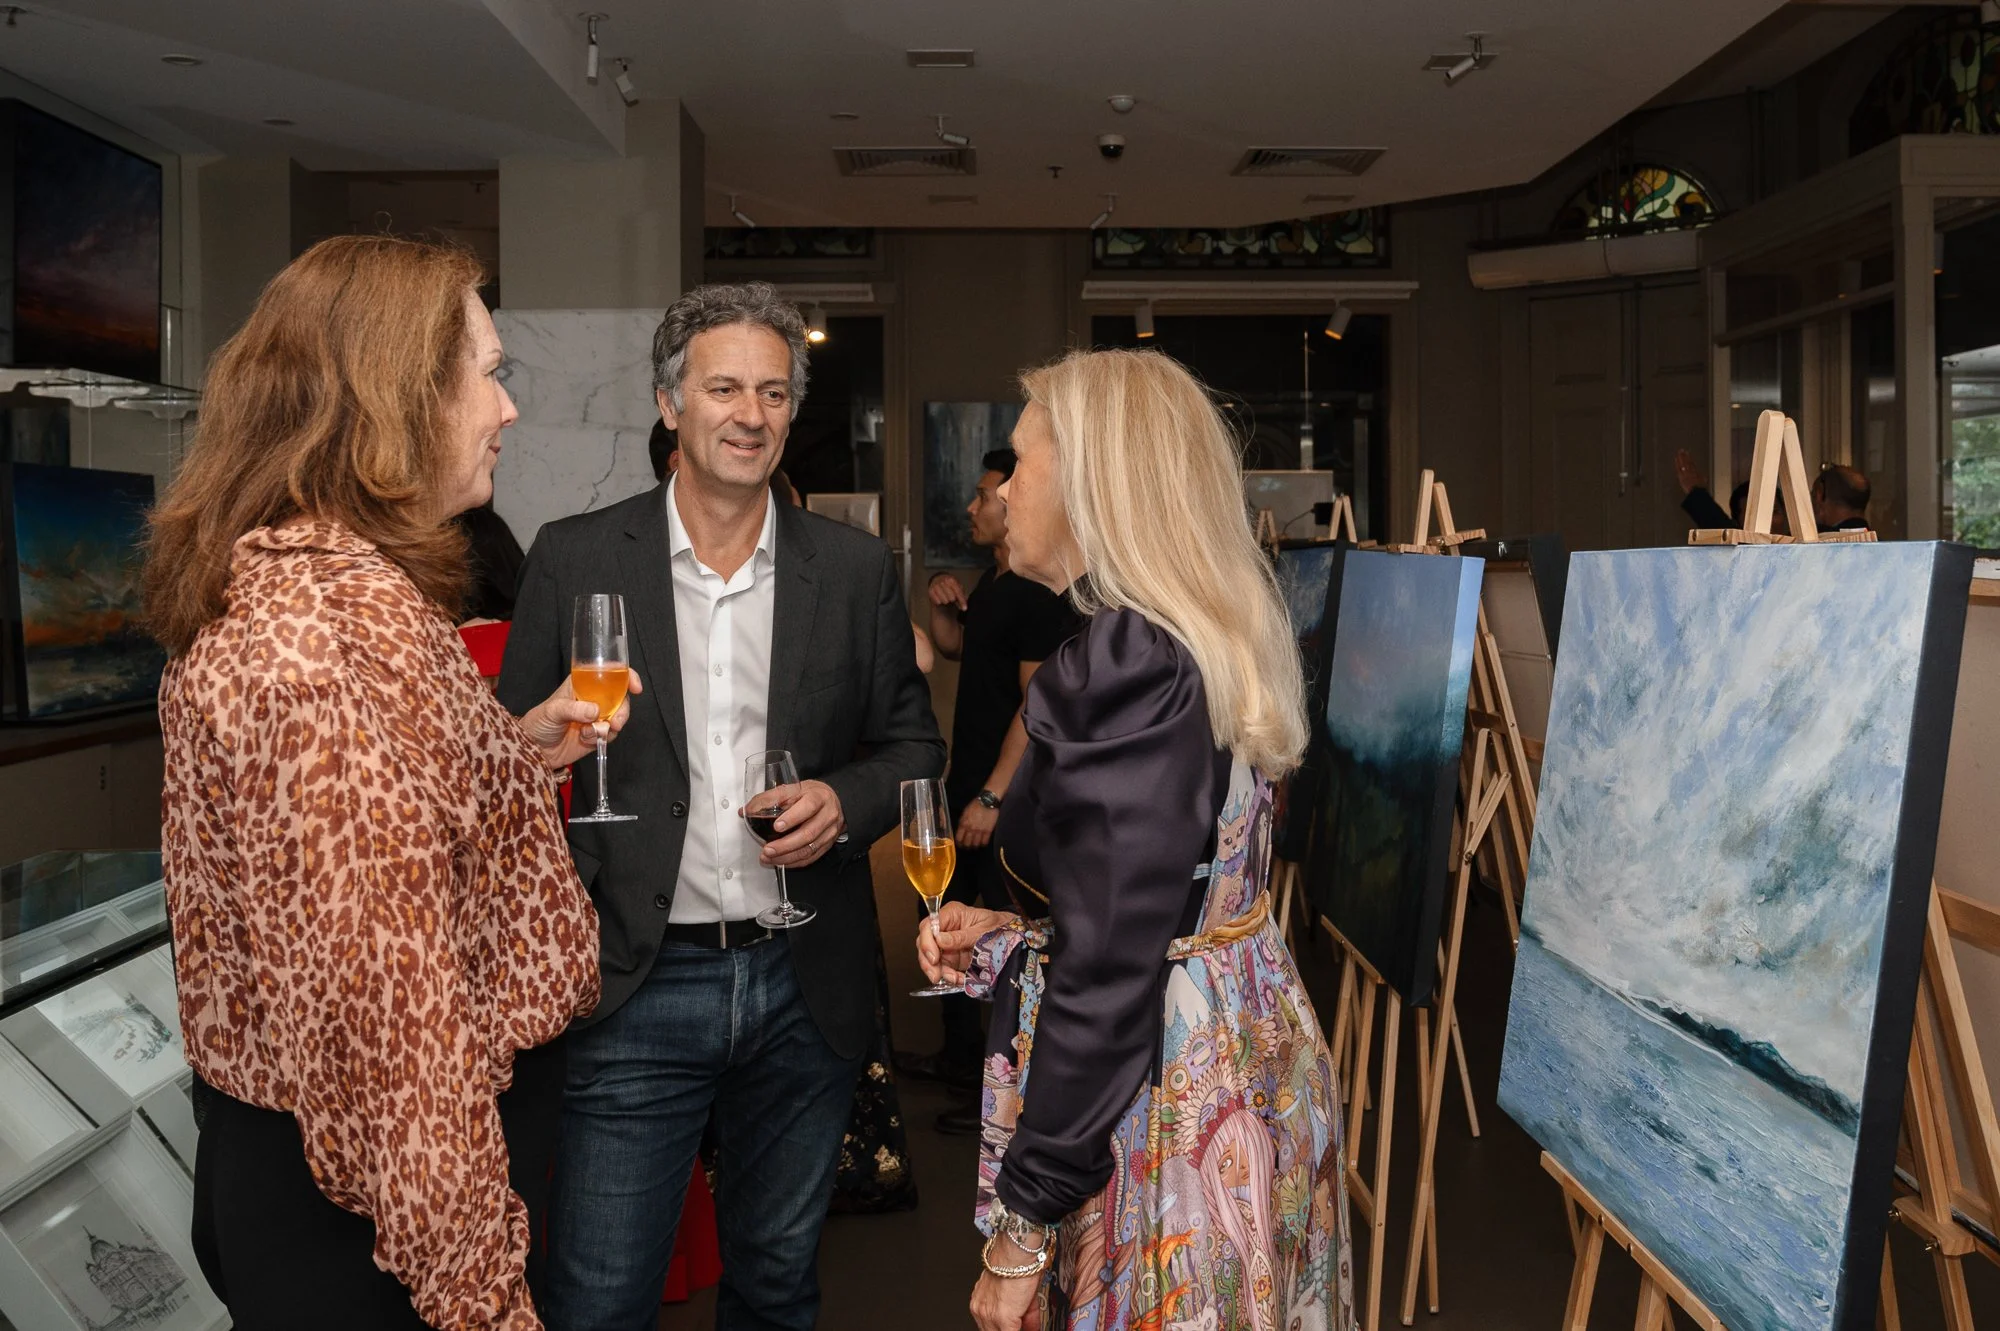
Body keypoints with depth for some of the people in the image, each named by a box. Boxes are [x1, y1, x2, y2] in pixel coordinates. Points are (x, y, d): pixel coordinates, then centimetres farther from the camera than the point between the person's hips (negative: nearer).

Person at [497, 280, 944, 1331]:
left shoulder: (858, 570, 2)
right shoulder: (575, 559, -2)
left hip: (803, 989, 2)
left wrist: (845, 800, -10)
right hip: (636, 988, -2)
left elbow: (914, 745, 8)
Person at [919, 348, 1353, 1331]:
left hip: (1162, 1102, -9)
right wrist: (1006, 937, 8)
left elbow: (1108, 975, -24)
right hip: (1251, 1066, 9)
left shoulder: (1124, 667, -23)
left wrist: (1023, 1230, -17)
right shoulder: (1215, 640, 5)